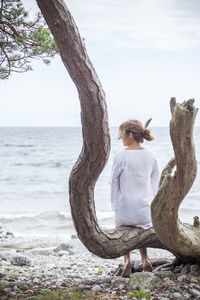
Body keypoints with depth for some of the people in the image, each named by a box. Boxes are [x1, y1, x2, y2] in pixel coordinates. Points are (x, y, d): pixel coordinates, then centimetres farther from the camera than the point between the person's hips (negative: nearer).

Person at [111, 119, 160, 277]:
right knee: (142, 226, 33)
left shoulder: (121, 156, -12)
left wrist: (115, 205, 8)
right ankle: (145, 259, 11)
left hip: (125, 212, -3)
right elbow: (155, 183, 6)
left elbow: (115, 183, -4)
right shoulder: (151, 156, 0)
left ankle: (127, 260, 8)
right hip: (146, 211, 3)